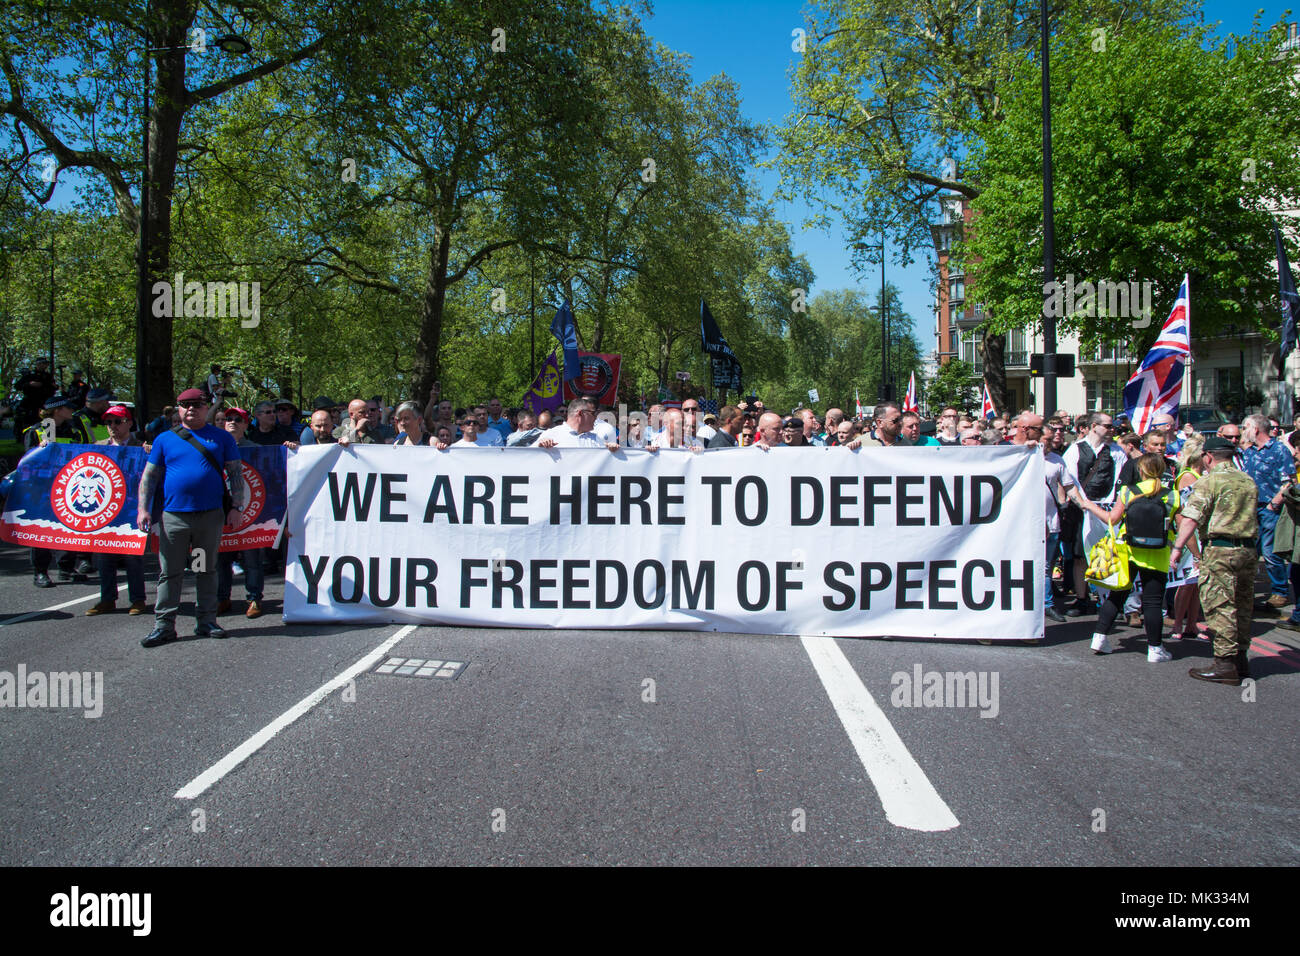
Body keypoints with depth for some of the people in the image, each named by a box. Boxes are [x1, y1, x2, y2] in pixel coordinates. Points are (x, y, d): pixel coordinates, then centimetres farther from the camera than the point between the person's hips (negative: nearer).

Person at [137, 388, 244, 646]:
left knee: (207, 570, 8)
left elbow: (235, 474, 8)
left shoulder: (221, 438, 8)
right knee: (170, 572, 2)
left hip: (211, 516, 0)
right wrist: (143, 509, 1)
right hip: (173, 516, 0)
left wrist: (236, 506, -1)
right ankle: (164, 625, 7)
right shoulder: (165, 439, 9)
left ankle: (206, 620, 16)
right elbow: (149, 476, 11)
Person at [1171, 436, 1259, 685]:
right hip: (1248, 549, 7)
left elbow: (1191, 517, -15)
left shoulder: (1210, 480, -8)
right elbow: (1253, 516, 22)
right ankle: (1240, 659, 22)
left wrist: (1178, 547, -14)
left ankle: (1226, 664, -6)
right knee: (1242, 606, 14)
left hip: (1220, 549, -7)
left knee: (1220, 606, -5)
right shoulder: (1248, 481, 15)